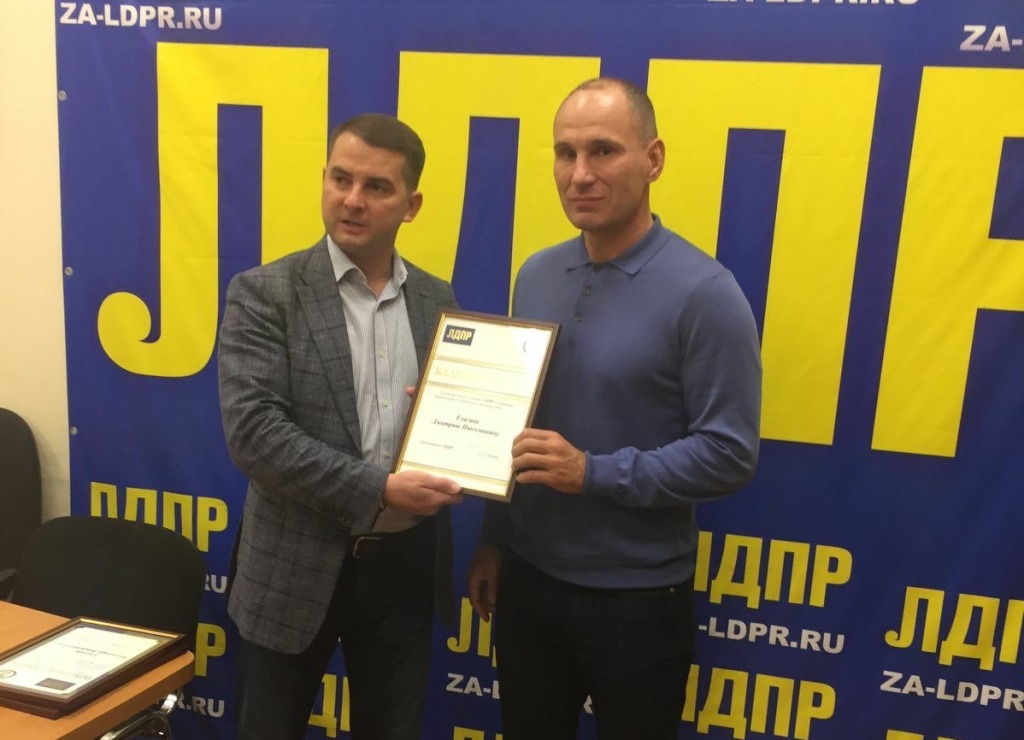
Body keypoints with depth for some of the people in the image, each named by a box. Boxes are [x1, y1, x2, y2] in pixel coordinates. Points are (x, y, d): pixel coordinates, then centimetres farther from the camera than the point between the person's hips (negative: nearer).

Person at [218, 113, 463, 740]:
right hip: (298, 566, -3)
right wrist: (377, 489, -23)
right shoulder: (266, 293, -9)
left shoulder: (439, 302, 4)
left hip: (406, 564, 3)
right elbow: (254, 430, -18)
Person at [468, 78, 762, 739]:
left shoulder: (703, 292, -15)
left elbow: (730, 454, -17)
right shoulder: (536, 276, 3)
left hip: (636, 594, -5)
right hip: (528, 577, 5)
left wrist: (593, 472, -24)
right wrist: (492, 541, 11)